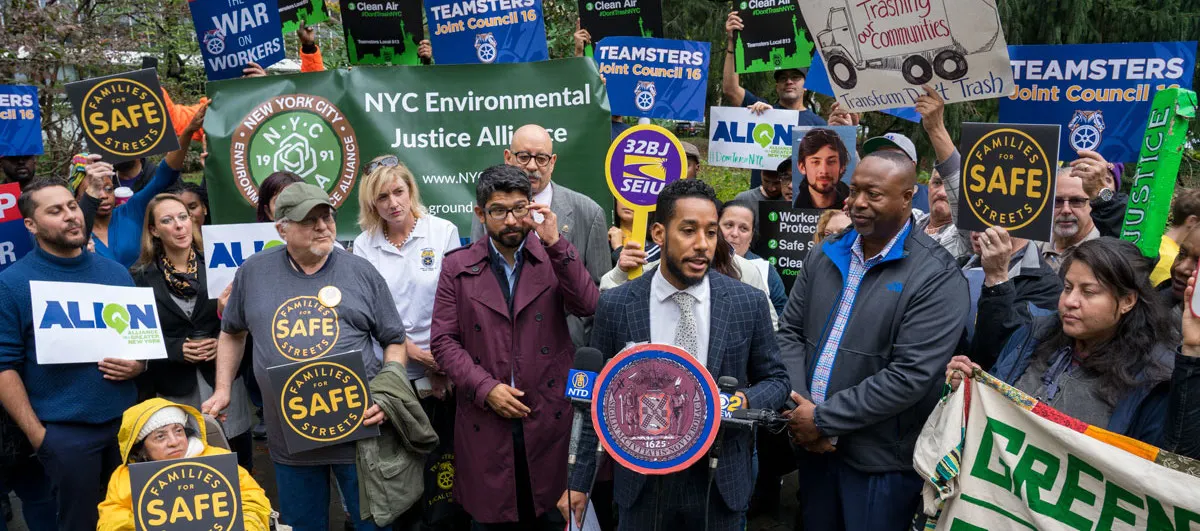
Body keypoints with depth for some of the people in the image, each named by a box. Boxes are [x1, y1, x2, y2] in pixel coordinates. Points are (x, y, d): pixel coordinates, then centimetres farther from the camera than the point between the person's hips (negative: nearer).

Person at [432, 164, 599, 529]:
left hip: (550, 417, 0)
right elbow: (444, 341, 0)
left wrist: (556, 243, -19)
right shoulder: (457, 267, 4)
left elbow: (591, 308, -13)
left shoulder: (554, 257, 3)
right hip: (486, 420, 0)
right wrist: (485, 388, -12)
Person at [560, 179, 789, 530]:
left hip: (721, 482, 1)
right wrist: (579, 482, 0)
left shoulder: (749, 303, -5)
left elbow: (776, 380, 5)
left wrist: (745, 401, -17)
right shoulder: (616, 305, -6)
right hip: (641, 479, 0)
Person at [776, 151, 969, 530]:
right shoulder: (825, 254, 5)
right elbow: (790, 333, 6)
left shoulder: (937, 276, -14)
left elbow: (910, 376, -20)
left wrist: (823, 419, -17)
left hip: (880, 459, -5)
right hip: (813, 446, 5)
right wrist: (799, 408, -9)